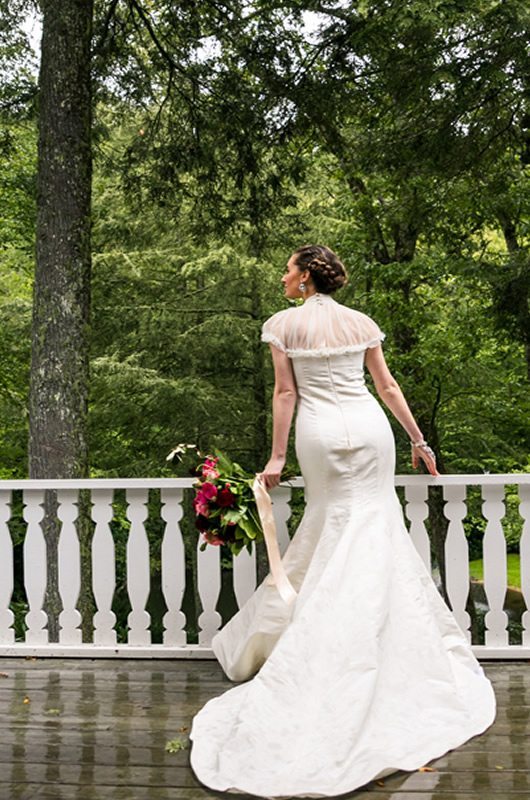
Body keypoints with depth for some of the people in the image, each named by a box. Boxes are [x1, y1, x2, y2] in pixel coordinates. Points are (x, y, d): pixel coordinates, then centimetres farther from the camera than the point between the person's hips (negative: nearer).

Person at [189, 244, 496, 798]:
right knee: (374, 524, 8)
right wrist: (419, 440, 16)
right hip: (369, 427, 2)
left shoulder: (284, 324, -1)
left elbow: (285, 393, -5)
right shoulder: (361, 322, 8)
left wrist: (276, 457, -1)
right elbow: (387, 386, 9)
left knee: (336, 525, 12)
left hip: (320, 434, -1)